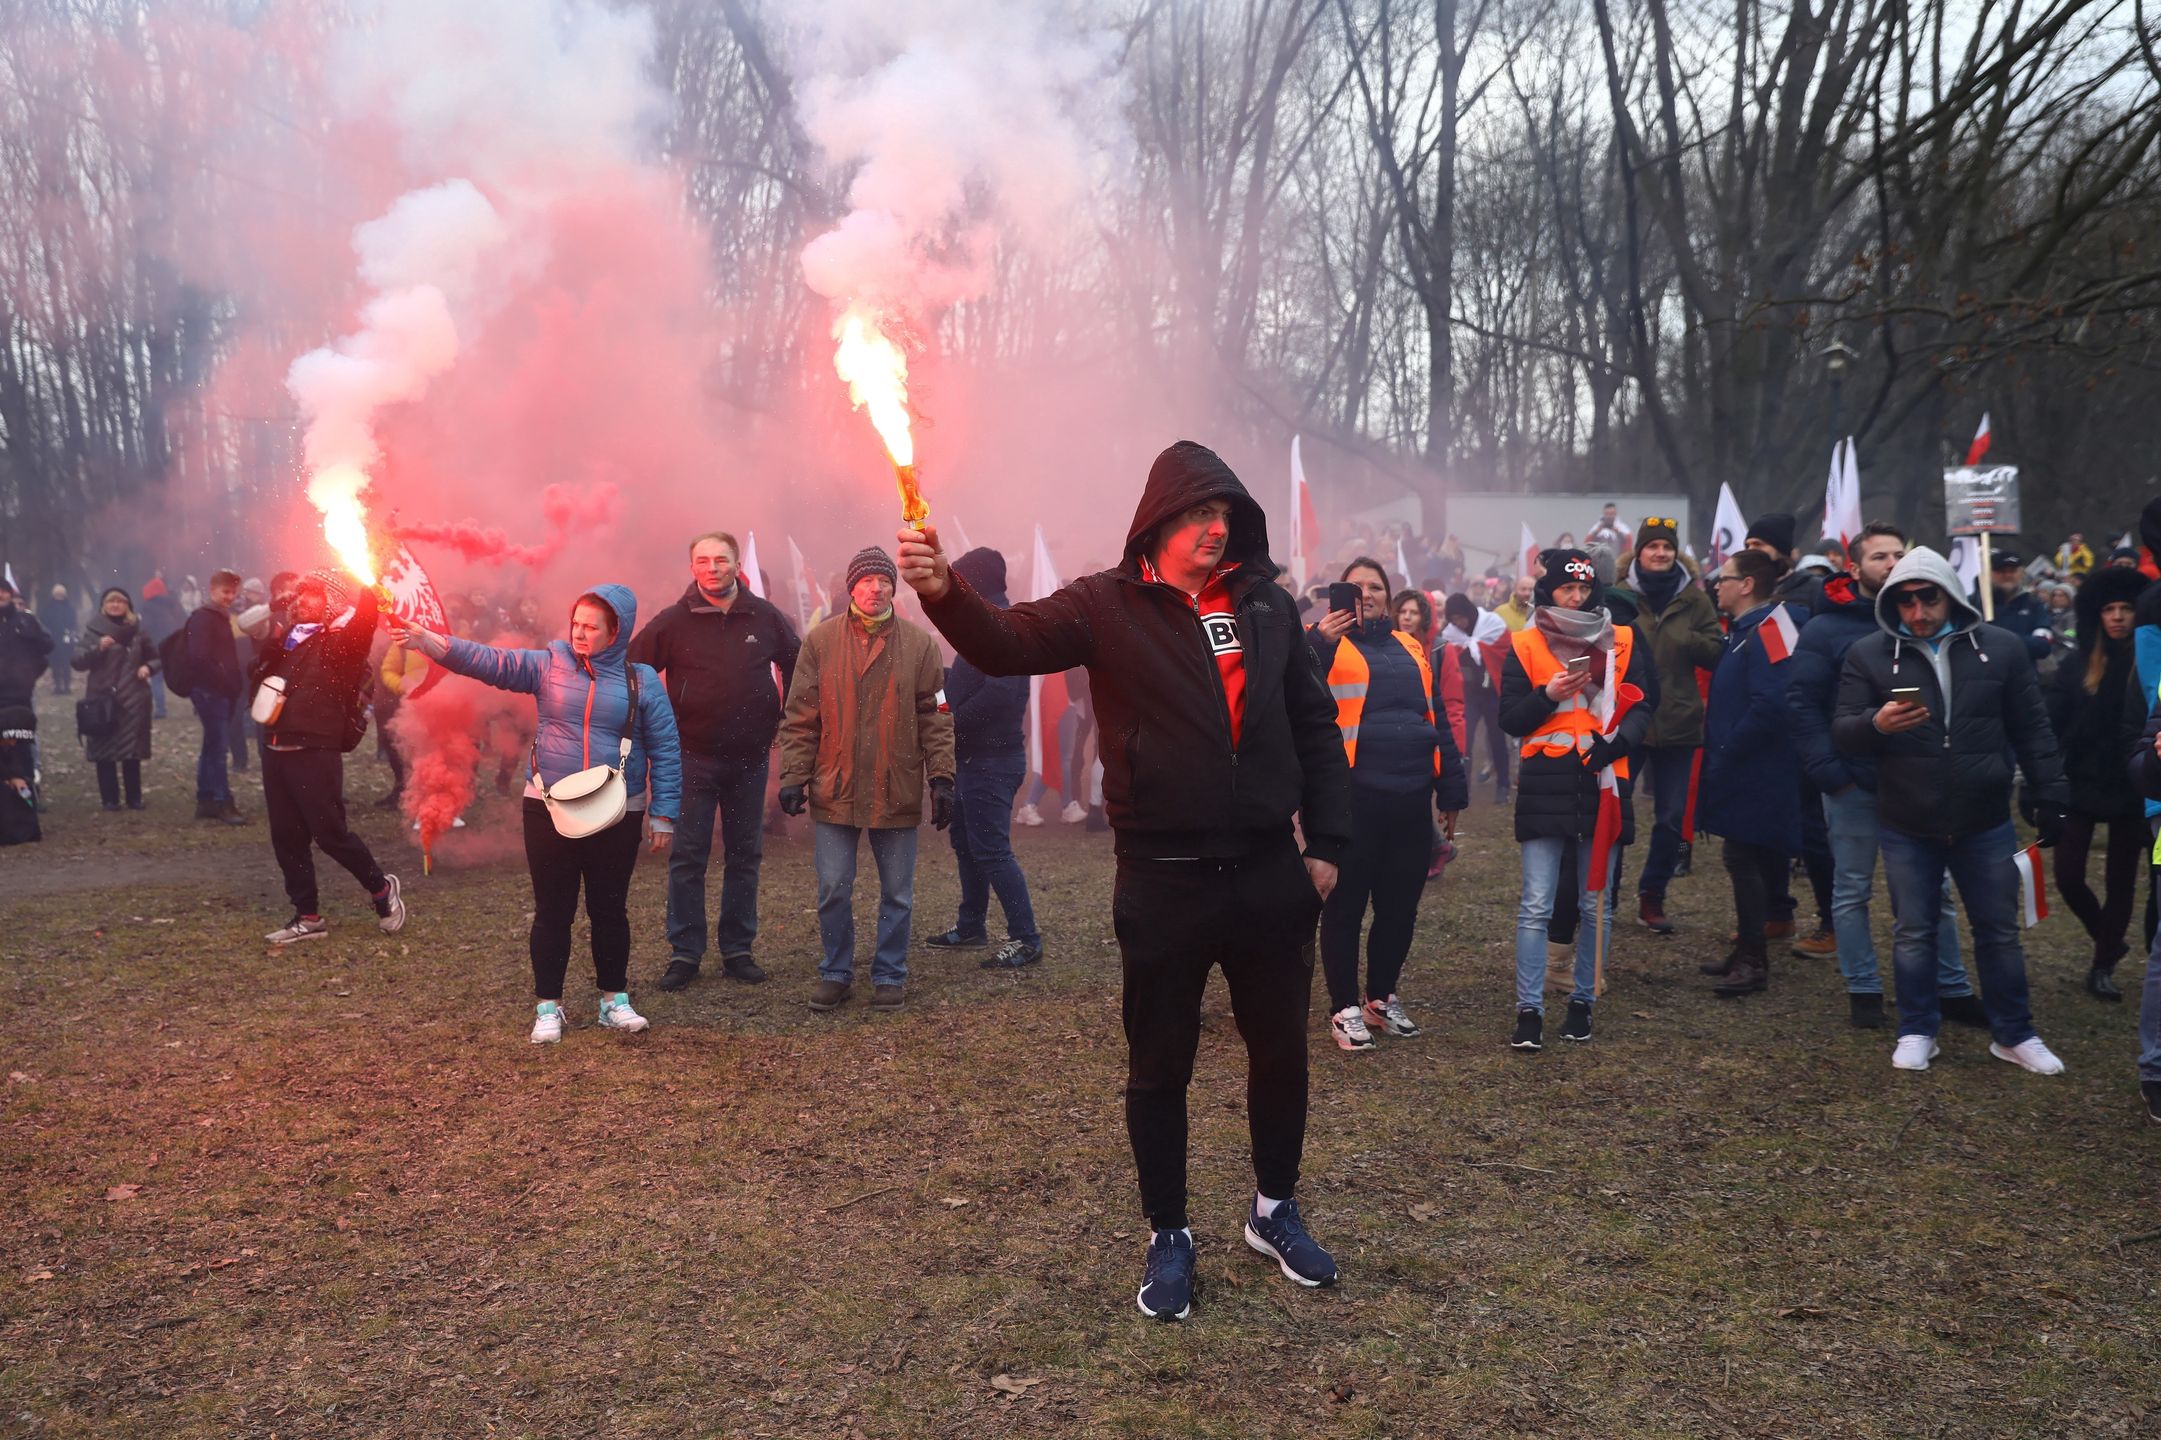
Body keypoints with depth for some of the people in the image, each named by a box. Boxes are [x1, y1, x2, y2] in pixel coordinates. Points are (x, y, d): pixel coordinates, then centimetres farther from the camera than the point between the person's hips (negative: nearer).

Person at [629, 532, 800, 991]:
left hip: (751, 758, 2)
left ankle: (738, 950, 18)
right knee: (688, 858, 1)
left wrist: (787, 722, 9)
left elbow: (796, 668, 14)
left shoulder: (766, 617, 1)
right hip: (693, 758, -2)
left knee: (745, 856, 8)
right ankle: (684, 953, 9)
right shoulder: (673, 621, -3)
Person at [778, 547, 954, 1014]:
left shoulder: (919, 643, 0)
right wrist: (794, 775, -4)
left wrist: (942, 778, -3)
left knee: (897, 895, 9)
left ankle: (890, 976, 22)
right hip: (835, 791, 0)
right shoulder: (820, 641, 1)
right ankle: (836, 974, 22)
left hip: (898, 793, 0)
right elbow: (800, 716, 2)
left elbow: (935, 717, 2)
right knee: (833, 891, 6)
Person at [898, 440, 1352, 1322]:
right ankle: (1168, 1236, 28)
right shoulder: (1109, 607, -4)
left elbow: (1315, 725, 12)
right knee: (1159, 1067, 9)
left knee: (1280, 1050, 15)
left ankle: (1273, 1210, 37)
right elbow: (1008, 643, -19)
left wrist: (1326, 842, 7)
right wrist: (945, 592, -39)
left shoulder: (1264, 604, 6)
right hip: (1163, 880, -3)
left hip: (1269, 875, 4)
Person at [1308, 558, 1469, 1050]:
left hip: (1411, 799, 5)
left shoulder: (1410, 648, 18)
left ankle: (1382, 996, 28)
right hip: (1353, 798, -5)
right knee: (1346, 904, 1)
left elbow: (1437, 720, 21)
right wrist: (1318, 642, -28)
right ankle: (1345, 1007, 12)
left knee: (1400, 906, 12)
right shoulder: (1330, 645, 3)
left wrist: (1451, 790, 17)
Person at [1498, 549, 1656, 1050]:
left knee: (1595, 904, 8)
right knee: (1536, 906, -6)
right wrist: (1548, 696, -16)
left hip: (1602, 778, 2)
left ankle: (1582, 1003, 21)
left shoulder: (1620, 642, 8)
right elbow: (1510, 719, 2)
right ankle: (1529, 1010, -1)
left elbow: (1642, 705, 7)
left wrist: (1619, 738, -13)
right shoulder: (1525, 645, 4)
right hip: (1546, 783, -2)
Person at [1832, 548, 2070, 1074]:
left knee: (1999, 931, 11)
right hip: (1907, 826, -1)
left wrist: (2049, 799, 4)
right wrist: (1876, 723, -27)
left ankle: (2013, 1034, 26)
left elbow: (2032, 731, 5)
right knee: (1913, 932, 10)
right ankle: (1917, 1032, 25)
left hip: (1985, 822, 1)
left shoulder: (2001, 648, 0)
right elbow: (1840, 732, -6)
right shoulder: (1868, 655, -4)